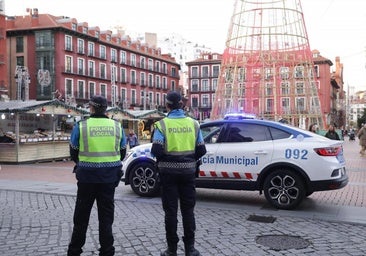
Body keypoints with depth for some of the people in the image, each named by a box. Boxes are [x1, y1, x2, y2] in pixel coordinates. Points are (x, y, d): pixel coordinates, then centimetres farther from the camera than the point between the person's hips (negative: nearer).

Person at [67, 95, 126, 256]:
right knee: (106, 215, 11)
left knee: (81, 215, 13)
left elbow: (73, 153, 3)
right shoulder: (117, 126, 1)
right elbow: (122, 153, 9)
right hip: (109, 176, 2)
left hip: (87, 176, -1)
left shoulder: (80, 126, -7)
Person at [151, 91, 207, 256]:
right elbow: (201, 150, -1)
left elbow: (156, 151, -16)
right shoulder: (193, 123, 0)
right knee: (188, 210, 12)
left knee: (170, 210, 7)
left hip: (169, 171, -2)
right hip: (188, 170, 2)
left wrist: (165, 158, 6)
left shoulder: (162, 124, -9)